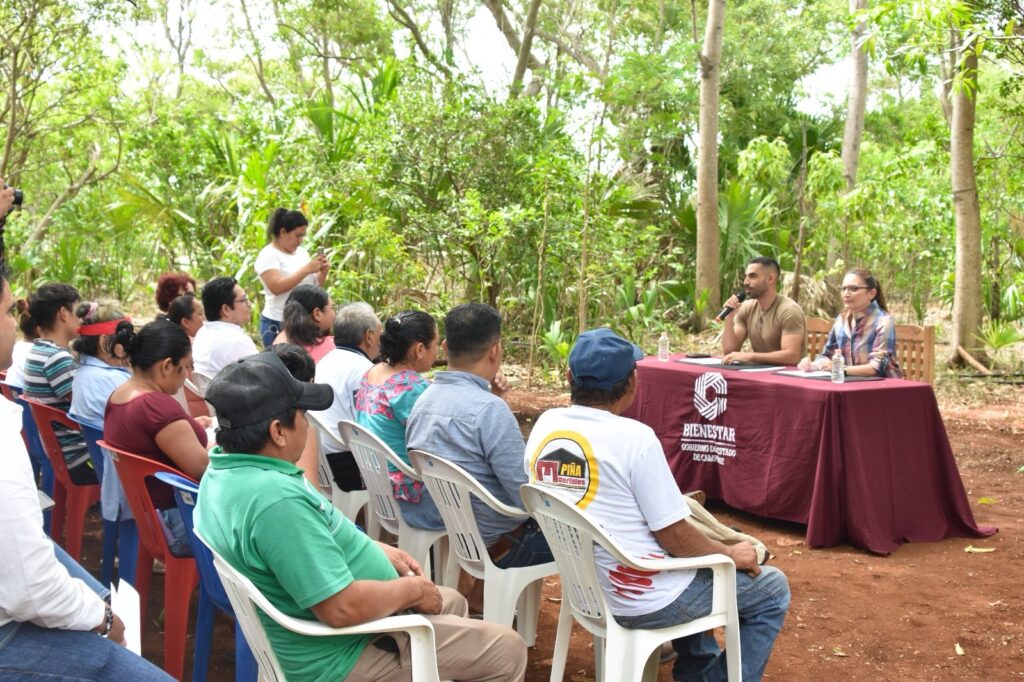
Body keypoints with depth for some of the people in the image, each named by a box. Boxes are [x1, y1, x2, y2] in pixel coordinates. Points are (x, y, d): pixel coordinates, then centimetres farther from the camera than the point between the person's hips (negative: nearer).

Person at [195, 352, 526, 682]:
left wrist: (376, 549, 8)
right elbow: (343, 608, -34)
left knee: (451, 602, 26)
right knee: (507, 651, -1)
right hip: (339, 654, -10)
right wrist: (414, 589, -16)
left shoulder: (225, 470, -2)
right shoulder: (275, 499, -35)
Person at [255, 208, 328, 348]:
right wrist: (306, 269, -22)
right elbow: (276, 287, -22)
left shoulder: (302, 252, 12)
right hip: (278, 324, -6)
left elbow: (314, 285, 16)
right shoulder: (268, 255, -8)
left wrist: (323, 272, -4)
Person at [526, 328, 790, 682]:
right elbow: (675, 537, -18)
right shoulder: (634, 436, -23)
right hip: (644, 599, -7)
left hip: (585, 588, 7)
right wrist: (731, 554, 0)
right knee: (773, 589, 12)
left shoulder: (544, 426, -3)